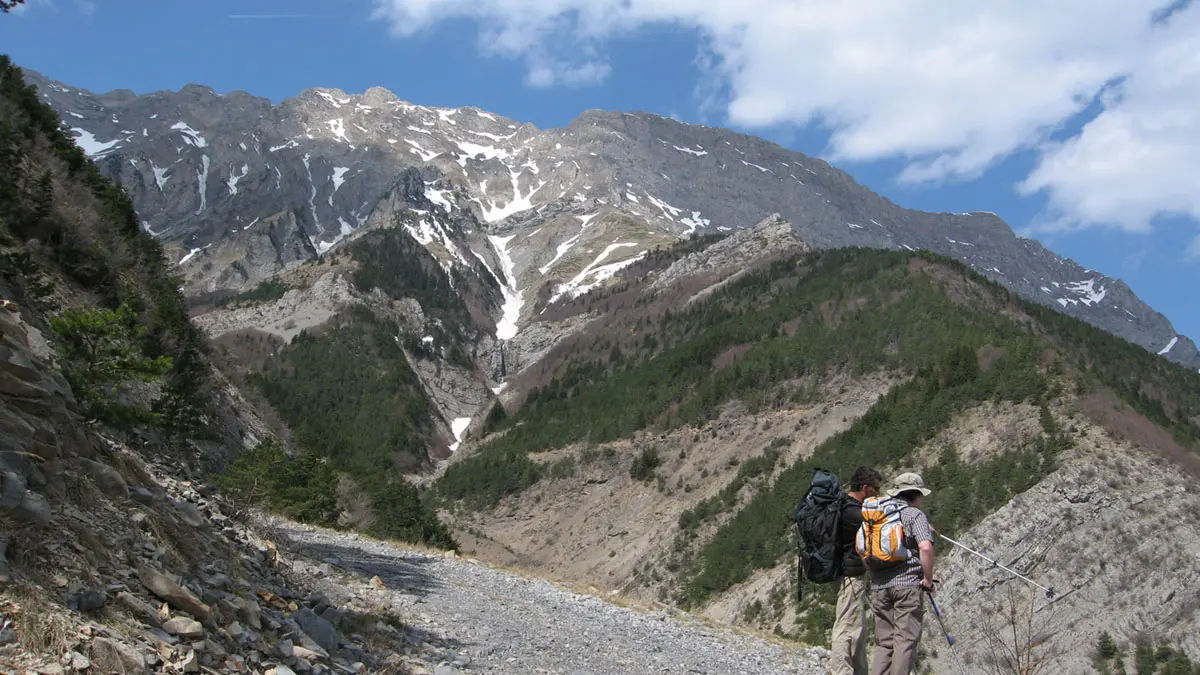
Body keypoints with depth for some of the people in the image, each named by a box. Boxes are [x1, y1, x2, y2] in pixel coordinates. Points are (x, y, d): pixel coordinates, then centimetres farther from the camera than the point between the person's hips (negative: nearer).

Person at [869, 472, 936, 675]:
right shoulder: (915, 514, -2)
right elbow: (925, 547, -18)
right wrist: (928, 579, -9)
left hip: (879, 586, 6)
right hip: (908, 584, -5)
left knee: (883, 642, 10)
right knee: (906, 640, -3)